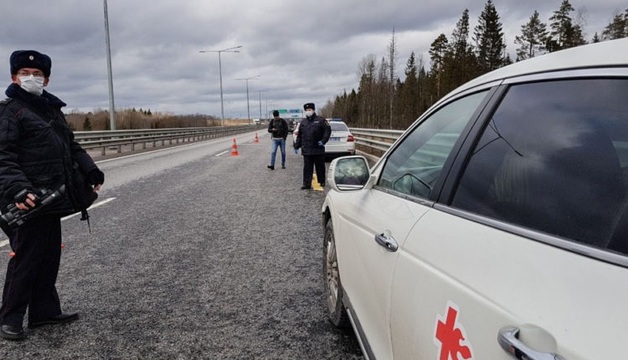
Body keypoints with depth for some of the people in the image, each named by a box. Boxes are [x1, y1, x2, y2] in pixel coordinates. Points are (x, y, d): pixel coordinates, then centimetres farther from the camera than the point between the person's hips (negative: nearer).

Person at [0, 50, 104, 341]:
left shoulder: (53, 110, 18)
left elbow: (71, 147, 24)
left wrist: (89, 169, 10)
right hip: (28, 202, -8)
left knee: (49, 257, 15)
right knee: (25, 260, 0)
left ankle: (45, 311, 28)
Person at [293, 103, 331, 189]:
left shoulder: (320, 120, 1)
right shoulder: (303, 122, 14)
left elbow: (327, 130, -4)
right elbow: (299, 136, 17)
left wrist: (323, 140, -15)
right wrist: (296, 146, 13)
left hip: (318, 149, -3)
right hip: (306, 150, 3)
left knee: (320, 167, 8)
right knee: (307, 168, 0)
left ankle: (321, 182, 22)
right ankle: (307, 184, 2)